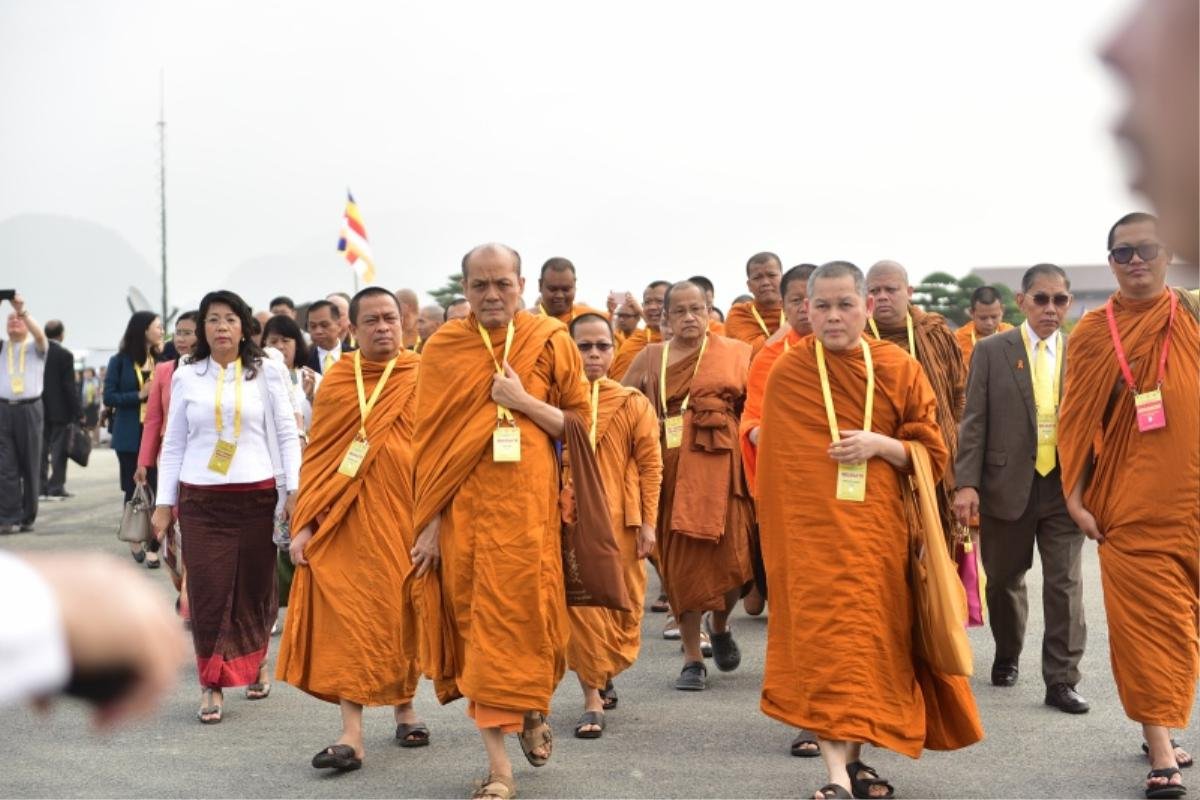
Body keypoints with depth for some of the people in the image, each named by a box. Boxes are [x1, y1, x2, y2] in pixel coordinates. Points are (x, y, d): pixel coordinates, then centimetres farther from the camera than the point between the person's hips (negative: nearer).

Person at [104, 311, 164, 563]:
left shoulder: (161, 359, 5)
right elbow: (109, 397, -3)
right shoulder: (120, 361, 0)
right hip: (130, 436, -1)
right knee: (134, 489, 10)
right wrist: (139, 395, -13)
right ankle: (134, 538, 30)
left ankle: (153, 546, -2)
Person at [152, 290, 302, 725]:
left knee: (254, 587, 4)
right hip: (200, 500, 1)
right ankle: (212, 684, 3)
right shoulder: (186, 377, 8)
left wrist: (293, 491, -4)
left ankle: (254, 661, 29)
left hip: (256, 496, 0)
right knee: (208, 591, -4)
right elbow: (173, 444, 10)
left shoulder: (266, 372, 5)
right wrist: (163, 503, 6)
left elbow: (287, 434, 4)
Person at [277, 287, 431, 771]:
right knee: (348, 615, -4)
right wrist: (305, 523, -1)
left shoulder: (420, 379, 0)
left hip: (402, 513, -1)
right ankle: (352, 734, -3)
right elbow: (317, 455, 6)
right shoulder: (337, 380, 6)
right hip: (345, 518, 1)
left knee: (401, 612, 8)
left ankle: (404, 708, 29)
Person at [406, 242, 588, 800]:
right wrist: (429, 523, -3)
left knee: (524, 616, 1)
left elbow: (581, 423, 5)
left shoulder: (550, 342, 2)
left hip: (527, 503, -1)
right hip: (463, 507, 1)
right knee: (476, 623, 2)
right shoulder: (443, 348, 3)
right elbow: (430, 441, 2)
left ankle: (533, 707, 33)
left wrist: (524, 402, -11)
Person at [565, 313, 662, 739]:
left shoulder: (634, 404, 2)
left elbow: (650, 466, 2)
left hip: (620, 520, 1)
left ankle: (605, 675, 34)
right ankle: (593, 698, 6)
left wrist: (648, 522, -2)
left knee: (623, 605, 10)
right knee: (582, 605, -2)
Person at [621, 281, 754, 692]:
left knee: (730, 557, -6)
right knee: (682, 560, 2)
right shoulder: (650, 358, 10)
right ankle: (692, 658, 13)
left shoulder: (734, 353, 8)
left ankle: (720, 625, 26)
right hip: (671, 470, 1)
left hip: (719, 467, -1)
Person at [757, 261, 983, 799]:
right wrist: (779, 534, 6)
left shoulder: (900, 370, 1)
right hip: (815, 529, -2)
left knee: (872, 638, 8)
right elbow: (774, 457, 7)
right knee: (827, 636, -12)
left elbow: (932, 452, 4)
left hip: (880, 528, 2)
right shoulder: (786, 375, -1)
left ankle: (854, 755, 25)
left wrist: (880, 445, -14)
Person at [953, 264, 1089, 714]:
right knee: (1004, 580, 14)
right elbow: (975, 422, -3)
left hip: (1064, 487, 1)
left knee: (1065, 585, -2)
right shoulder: (991, 351, 0)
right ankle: (1007, 657, 36)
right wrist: (967, 483, -10)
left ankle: (1061, 681, 5)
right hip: (1007, 486, 0)